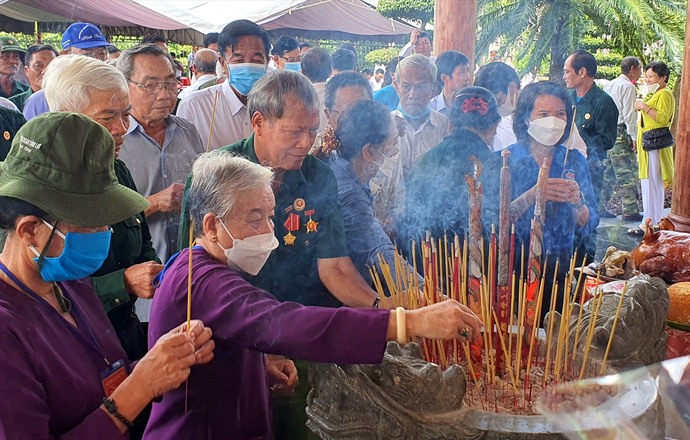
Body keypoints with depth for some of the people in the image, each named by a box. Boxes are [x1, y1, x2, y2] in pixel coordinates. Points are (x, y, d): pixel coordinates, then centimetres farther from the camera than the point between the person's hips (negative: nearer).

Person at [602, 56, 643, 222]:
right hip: (620, 133, -9)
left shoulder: (609, 84, 17)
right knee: (626, 172, -5)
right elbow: (629, 114, -14)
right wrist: (634, 137, -12)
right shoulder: (628, 86, -9)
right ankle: (630, 211, -4)